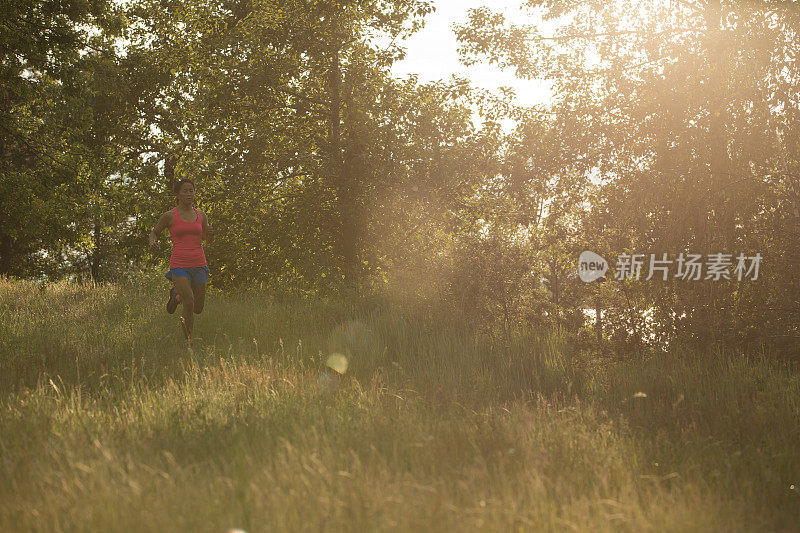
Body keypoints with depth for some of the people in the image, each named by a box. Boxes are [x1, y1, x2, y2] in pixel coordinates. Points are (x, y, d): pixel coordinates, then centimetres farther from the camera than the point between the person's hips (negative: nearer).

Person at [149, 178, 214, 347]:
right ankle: (188, 342, -4)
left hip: (199, 266, 4)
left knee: (198, 309, 11)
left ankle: (177, 293, 41)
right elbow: (154, 233, 14)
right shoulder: (169, 216, -1)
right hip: (179, 266, -4)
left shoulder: (201, 215, 7)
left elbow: (208, 239, 19)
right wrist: (153, 242, -10)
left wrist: (211, 233, -5)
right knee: (189, 304, -21)